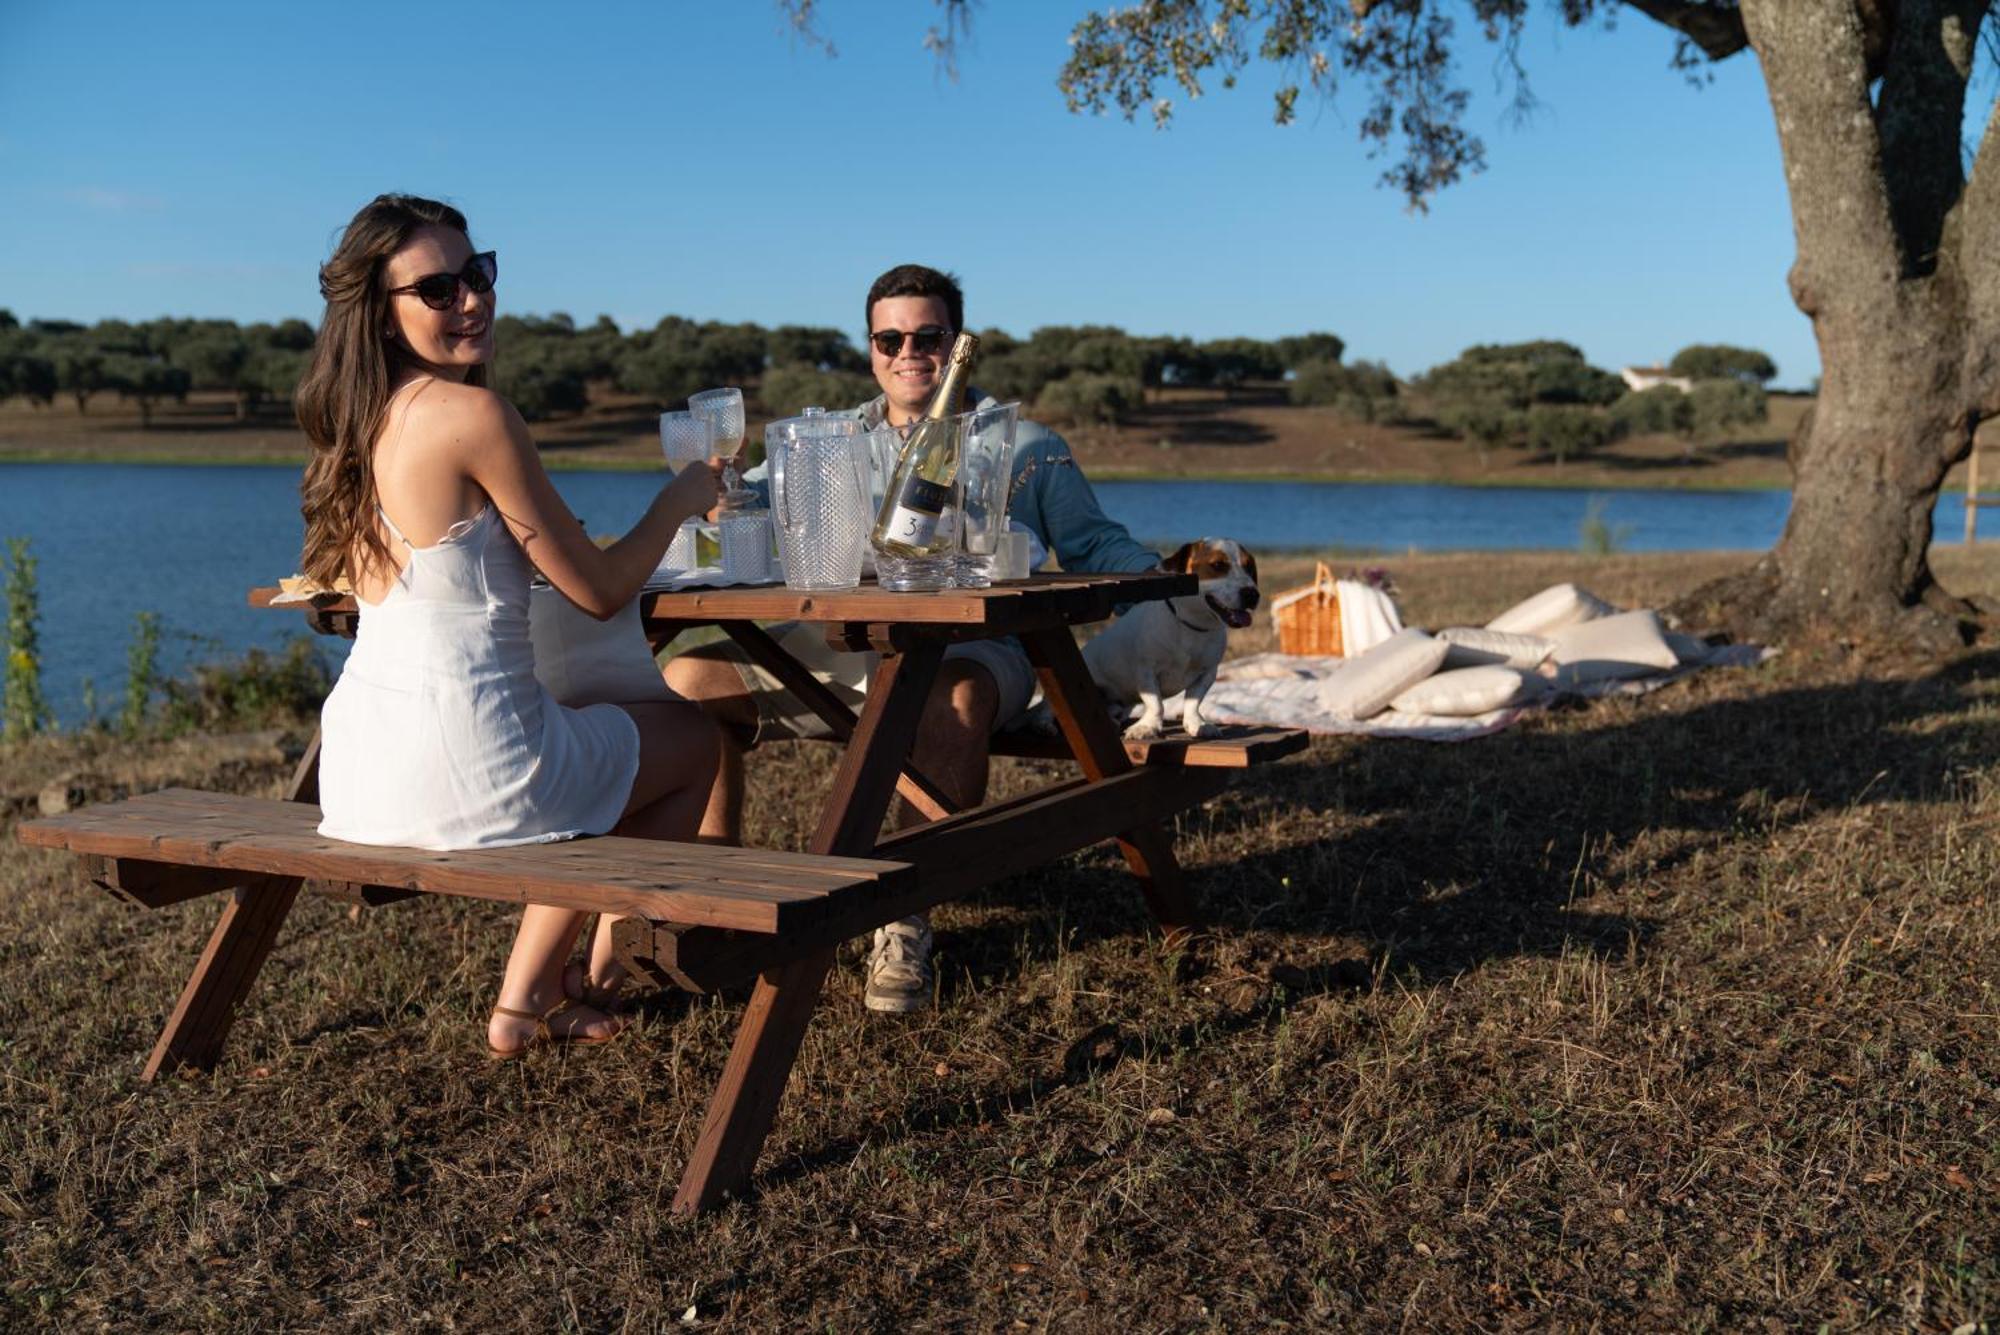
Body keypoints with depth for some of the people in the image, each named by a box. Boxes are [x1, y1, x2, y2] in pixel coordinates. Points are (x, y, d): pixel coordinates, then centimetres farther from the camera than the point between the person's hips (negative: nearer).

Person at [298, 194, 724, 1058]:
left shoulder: (360, 420, 10)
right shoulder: (473, 414, -15)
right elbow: (599, 591, -8)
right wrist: (679, 500, 7)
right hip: (460, 762, -8)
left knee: (600, 754, 35)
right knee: (693, 739, 20)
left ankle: (528, 998, 31)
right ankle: (593, 979, 32)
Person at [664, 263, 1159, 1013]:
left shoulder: (1023, 446, 13)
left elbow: (1093, 544, 13)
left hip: (968, 648, -4)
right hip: (834, 646, 4)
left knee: (952, 700, -41)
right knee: (689, 679, -16)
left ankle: (905, 927, -29)